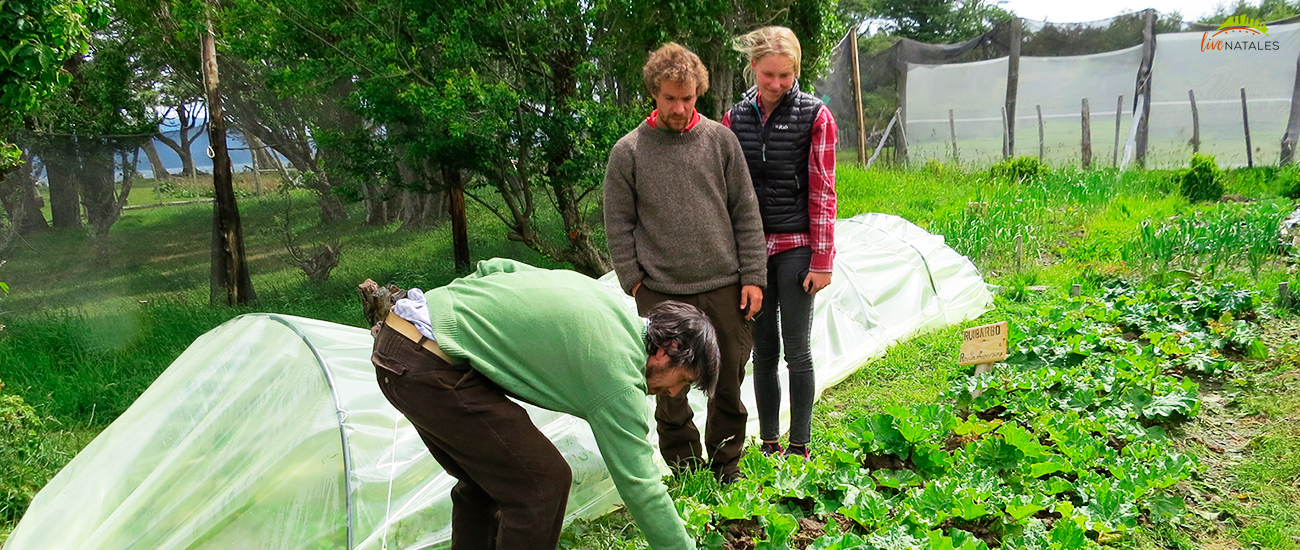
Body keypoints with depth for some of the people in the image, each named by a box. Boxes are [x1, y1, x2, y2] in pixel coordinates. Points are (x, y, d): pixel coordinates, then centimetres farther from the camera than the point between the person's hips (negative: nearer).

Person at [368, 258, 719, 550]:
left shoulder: (606, 297, 12)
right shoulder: (617, 372, -13)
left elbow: (493, 268, 16)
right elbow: (638, 484, -12)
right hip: (430, 368, -10)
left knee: (485, 477, 22)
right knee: (542, 481, -3)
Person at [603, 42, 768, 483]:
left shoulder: (720, 140, 3)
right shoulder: (628, 152, 0)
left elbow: (746, 213, 5)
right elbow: (618, 225, 3)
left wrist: (753, 276, 0)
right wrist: (634, 282, -3)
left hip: (725, 288, 1)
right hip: (661, 294, -1)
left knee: (729, 384, 11)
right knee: (670, 391, 7)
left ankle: (727, 467, 30)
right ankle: (685, 473, 25)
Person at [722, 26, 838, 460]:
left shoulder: (815, 117, -3)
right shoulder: (734, 119, 6)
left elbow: (822, 192, -4)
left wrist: (822, 261, -7)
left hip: (795, 247, -3)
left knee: (797, 352, 2)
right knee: (763, 351, 9)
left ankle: (799, 447, 14)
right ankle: (768, 445, 19)